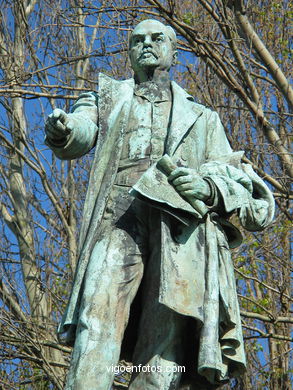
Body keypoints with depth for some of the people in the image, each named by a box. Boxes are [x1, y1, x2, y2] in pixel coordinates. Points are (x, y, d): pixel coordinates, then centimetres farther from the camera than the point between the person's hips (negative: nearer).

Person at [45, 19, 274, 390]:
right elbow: (82, 133, 7)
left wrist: (209, 187, -4)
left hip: (184, 224, 1)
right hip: (120, 217, 0)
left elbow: (246, 189, 21)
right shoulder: (107, 97, 31)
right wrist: (62, 130, -19)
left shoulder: (203, 119, 32)